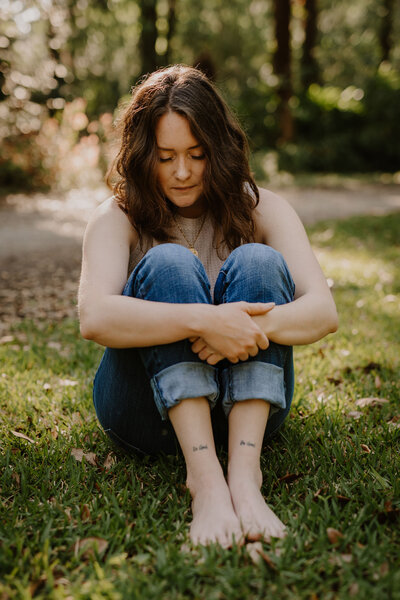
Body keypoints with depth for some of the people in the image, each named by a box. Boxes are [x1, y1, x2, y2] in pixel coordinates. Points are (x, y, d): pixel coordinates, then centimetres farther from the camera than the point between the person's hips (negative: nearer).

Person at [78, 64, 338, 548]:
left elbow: (323, 312, -14)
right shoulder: (118, 218, -3)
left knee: (257, 262, -22)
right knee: (169, 264, -25)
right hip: (148, 408, -1)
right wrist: (202, 320, -38)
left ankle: (244, 470, -34)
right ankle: (204, 477, -36)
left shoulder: (259, 209, 1)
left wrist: (247, 326, -34)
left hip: (245, 403, 2)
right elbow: (94, 318, -24)